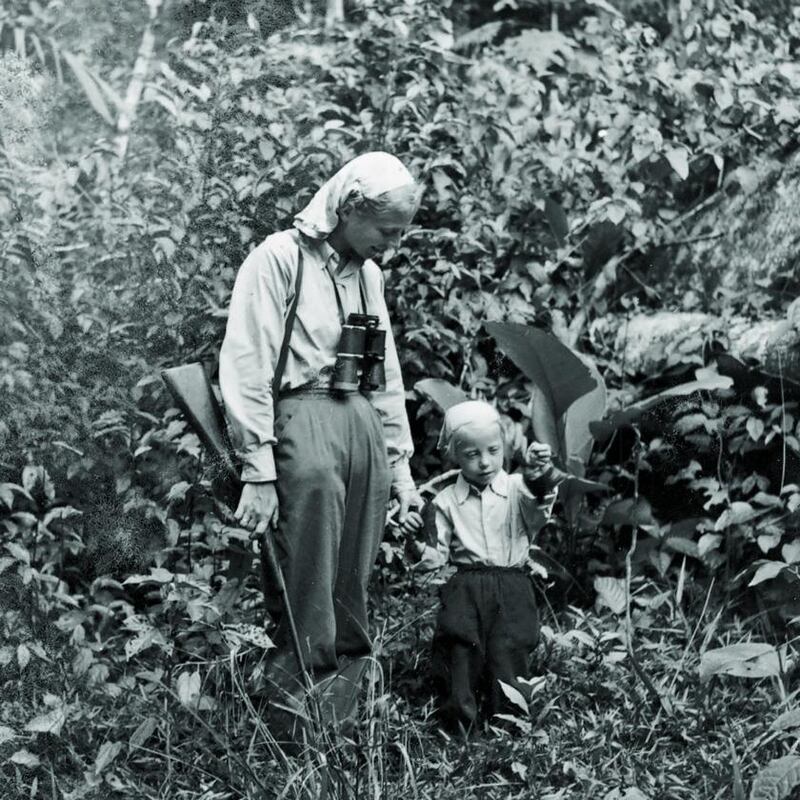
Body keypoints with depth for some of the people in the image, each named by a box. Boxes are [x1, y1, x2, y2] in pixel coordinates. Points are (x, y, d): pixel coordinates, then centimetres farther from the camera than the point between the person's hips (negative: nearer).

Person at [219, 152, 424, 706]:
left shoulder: (367, 273, 18)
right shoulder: (279, 259, -4)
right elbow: (247, 369, -8)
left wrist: (400, 463, 22)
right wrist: (258, 472, -13)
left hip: (361, 416, 7)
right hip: (299, 407, -7)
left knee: (356, 572, 0)